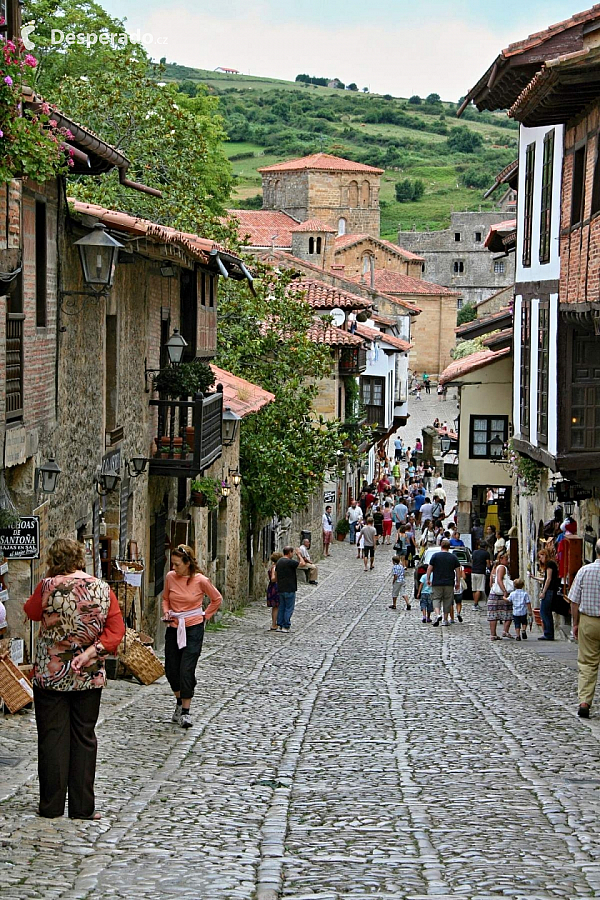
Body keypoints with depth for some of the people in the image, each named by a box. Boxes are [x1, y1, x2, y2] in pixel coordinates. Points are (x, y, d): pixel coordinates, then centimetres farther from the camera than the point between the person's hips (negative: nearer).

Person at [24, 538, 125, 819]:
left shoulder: (49, 587, -10)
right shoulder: (103, 589, -2)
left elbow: (31, 612, 8)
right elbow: (116, 630, -5)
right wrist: (91, 652, -9)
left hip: (50, 674, -2)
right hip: (89, 677, 2)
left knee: (52, 736, 5)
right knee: (84, 737, 9)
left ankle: (52, 805, 8)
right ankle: (82, 806, 10)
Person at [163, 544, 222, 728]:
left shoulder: (200, 580, -11)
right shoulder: (170, 577, -1)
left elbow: (217, 599, 5)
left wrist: (205, 616, 3)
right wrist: (166, 613, 0)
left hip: (193, 628, -4)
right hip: (173, 628, 4)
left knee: (186, 669, -10)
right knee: (171, 669, 7)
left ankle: (186, 711, 0)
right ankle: (179, 702, 31)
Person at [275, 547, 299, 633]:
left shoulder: (279, 561, 10)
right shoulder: (290, 562, -16)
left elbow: (276, 574, 17)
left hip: (281, 589, 8)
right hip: (289, 589, -8)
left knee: (282, 608, 12)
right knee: (289, 609, -2)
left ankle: (279, 626, 12)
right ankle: (286, 627, -3)